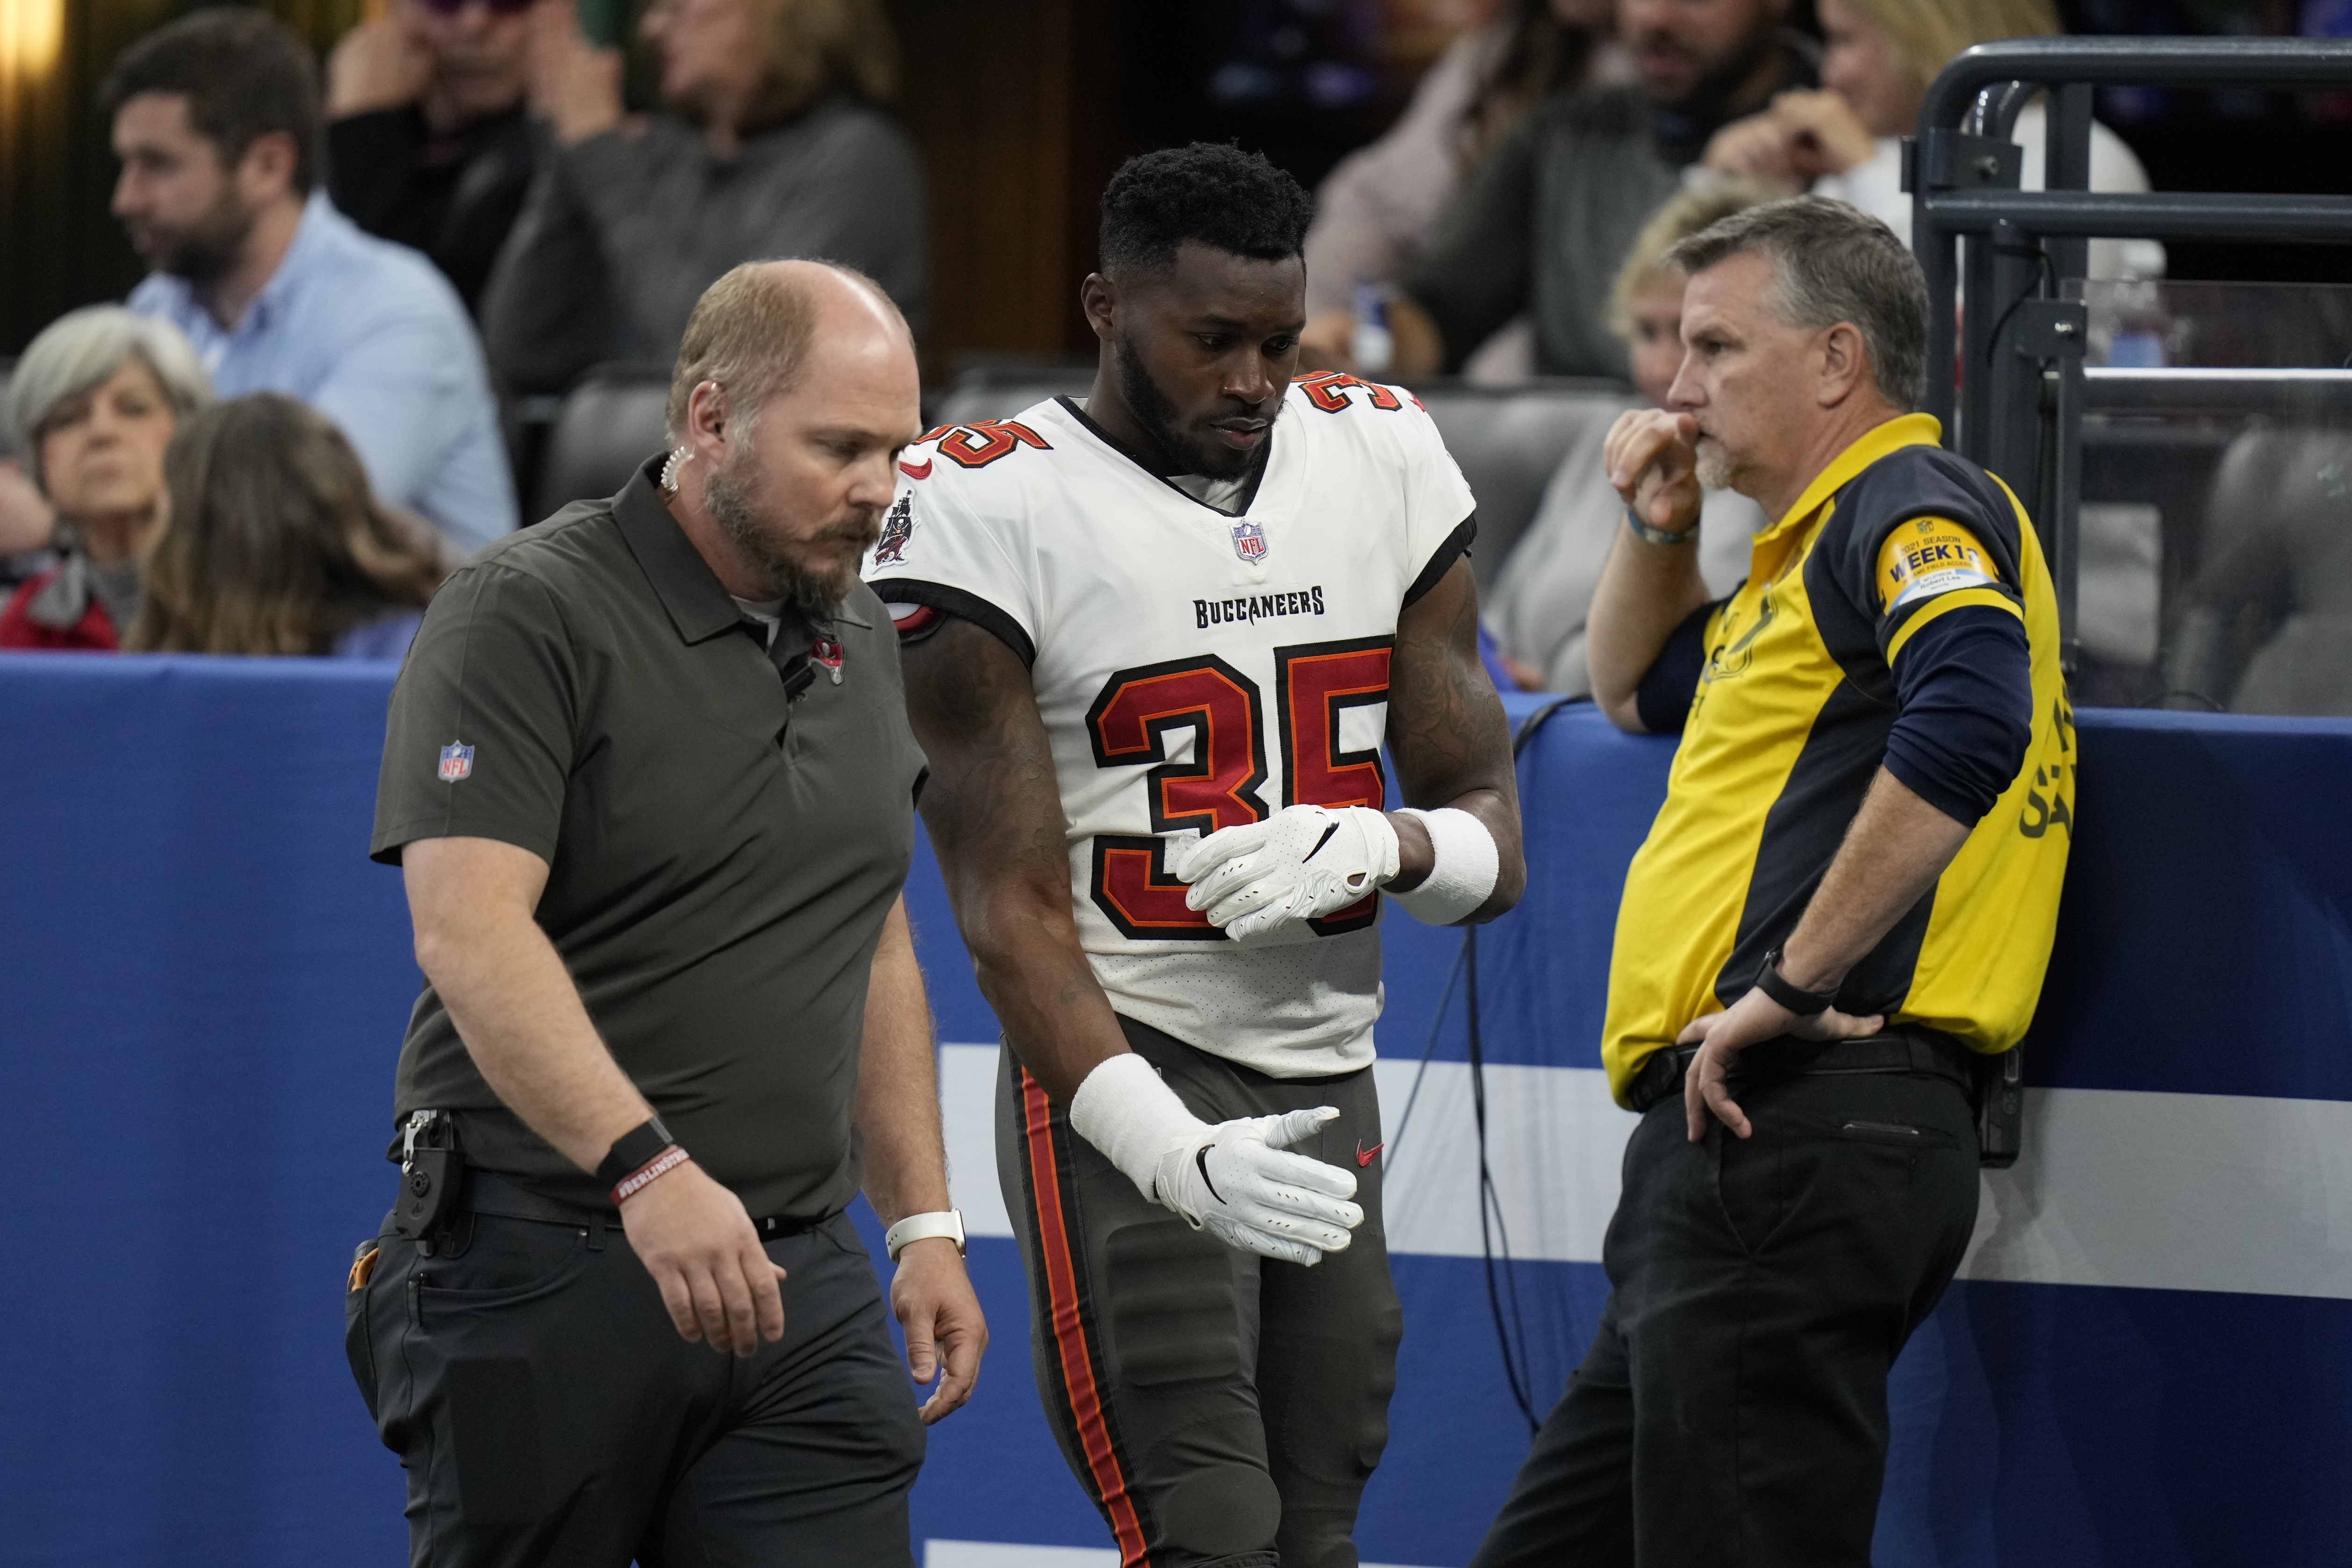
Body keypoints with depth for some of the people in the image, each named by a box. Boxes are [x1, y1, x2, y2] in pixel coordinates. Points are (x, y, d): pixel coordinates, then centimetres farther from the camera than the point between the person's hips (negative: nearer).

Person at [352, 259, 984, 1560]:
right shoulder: (528, 614, -10)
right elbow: (471, 933, -22)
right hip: (545, 1267, -6)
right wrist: (645, 1168, -33)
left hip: (800, 1272, 6)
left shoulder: (858, 634, 15)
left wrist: (923, 1222, 17)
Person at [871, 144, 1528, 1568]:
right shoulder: (989, 512, -9)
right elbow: (1014, 915, -13)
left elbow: (1493, 844, 10)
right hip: (1121, 1081, -6)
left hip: (1330, 1088, 6)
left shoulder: (1387, 463, 7)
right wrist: (1177, 1155, -26)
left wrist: (1373, 848, -15)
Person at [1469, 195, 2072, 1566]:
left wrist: (1795, 982, -25)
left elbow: (1966, 722, -28)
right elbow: (1640, 693, 45)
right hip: (1747, 1142, 11)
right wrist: (1658, 528, 25)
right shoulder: (1816, 543, 26)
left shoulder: (1913, 508, -7)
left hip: (1804, 1130, -11)